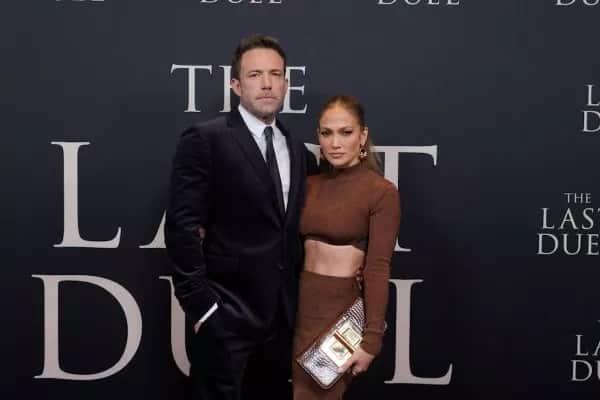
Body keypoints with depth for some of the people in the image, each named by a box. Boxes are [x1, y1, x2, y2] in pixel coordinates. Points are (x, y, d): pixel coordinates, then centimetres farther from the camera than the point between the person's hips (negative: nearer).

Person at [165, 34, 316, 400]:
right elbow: (182, 228, -14)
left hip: (283, 315, 6)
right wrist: (200, 305, -16)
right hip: (226, 315, -6)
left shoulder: (299, 151, 10)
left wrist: (301, 303, 8)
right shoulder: (205, 140, -9)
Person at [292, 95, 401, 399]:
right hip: (303, 306, 6)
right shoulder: (310, 184, 7)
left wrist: (371, 338, -16)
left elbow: (378, 268, -14)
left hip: (343, 309, -5)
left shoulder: (381, 192, -10)